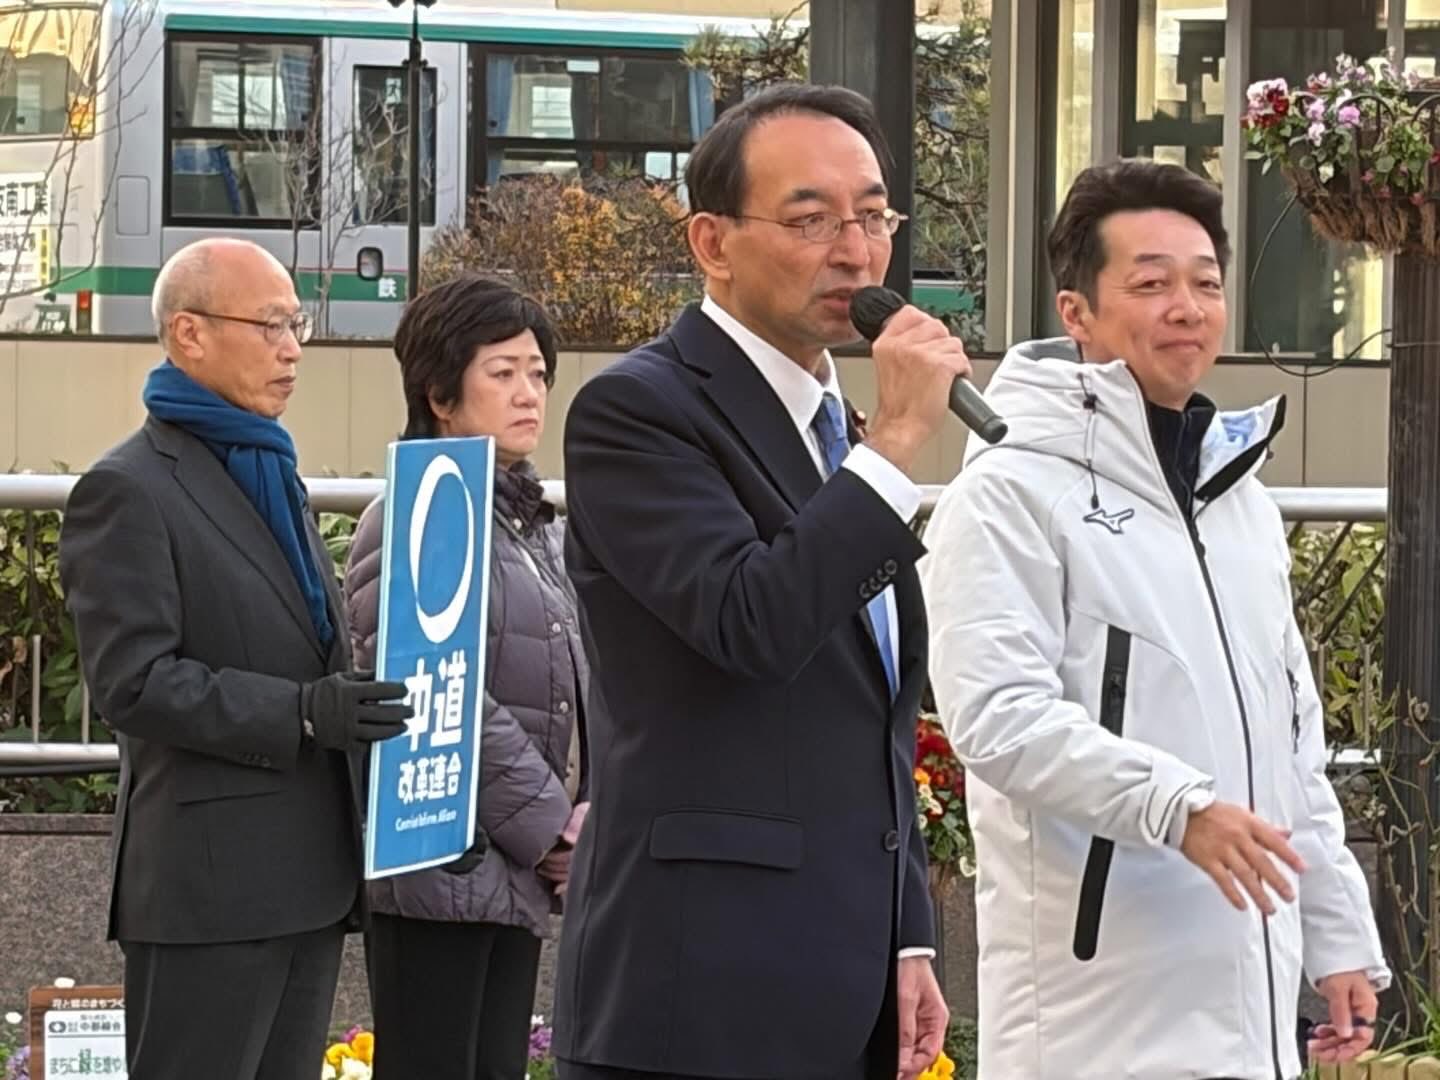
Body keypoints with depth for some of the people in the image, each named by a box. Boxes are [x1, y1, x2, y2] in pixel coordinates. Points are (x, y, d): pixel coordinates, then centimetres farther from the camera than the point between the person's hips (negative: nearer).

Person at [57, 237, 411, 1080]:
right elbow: (134, 681, -17)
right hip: (208, 882, -9)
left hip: (314, 877, 9)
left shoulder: (276, 477, 21)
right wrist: (302, 712, -24)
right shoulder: (129, 491, -8)